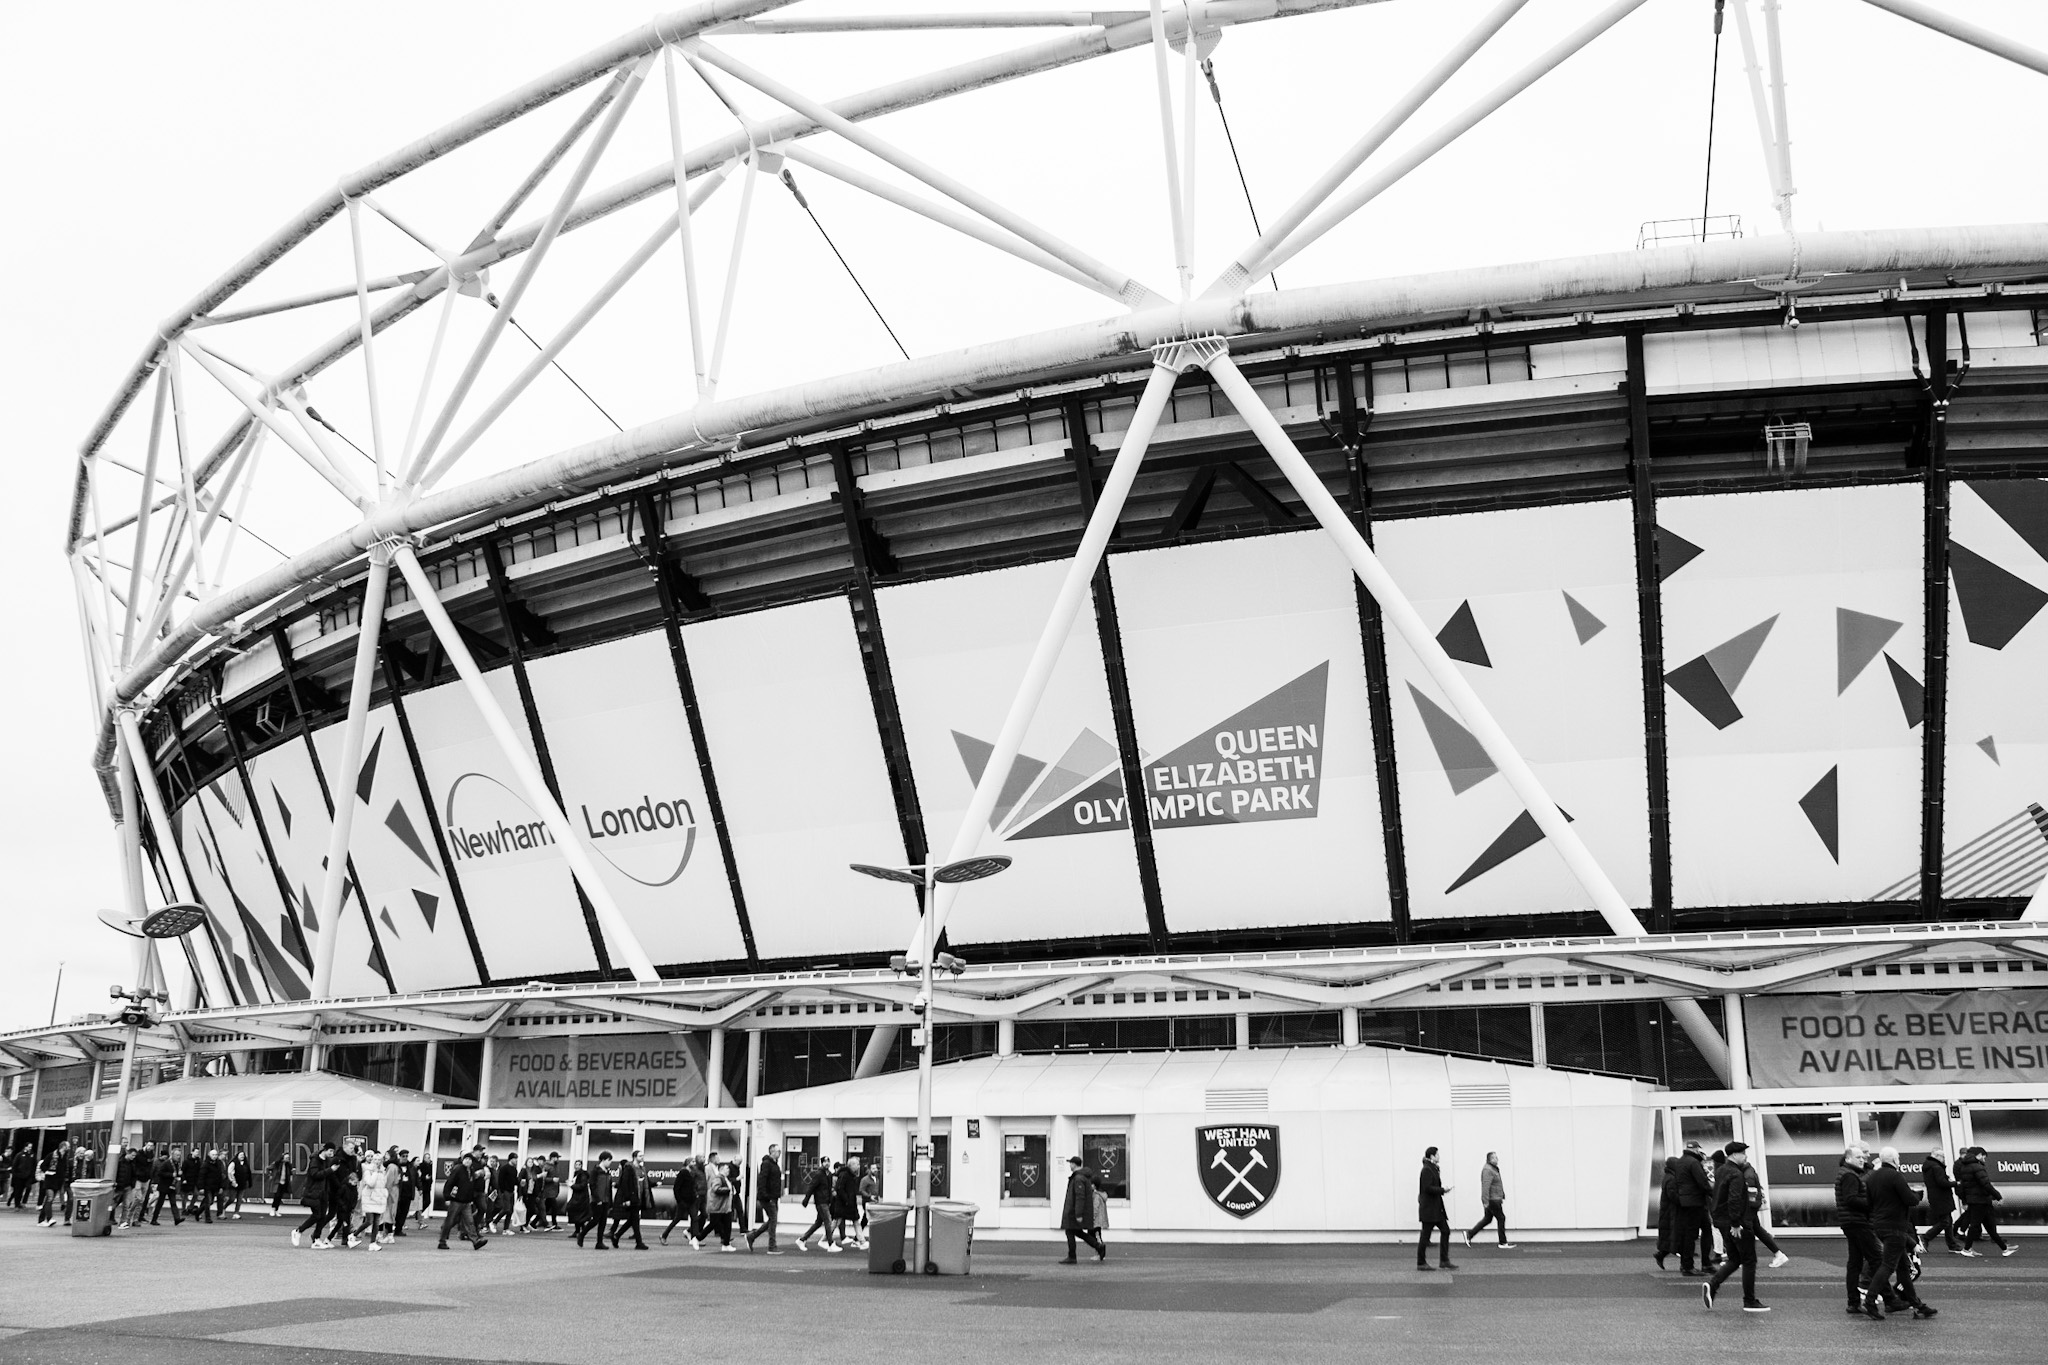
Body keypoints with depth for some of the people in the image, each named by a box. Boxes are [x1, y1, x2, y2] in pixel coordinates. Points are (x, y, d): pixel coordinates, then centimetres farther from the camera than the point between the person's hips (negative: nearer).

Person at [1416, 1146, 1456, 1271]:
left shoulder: (1433, 1168, 14)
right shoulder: (1427, 1170, -16)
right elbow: (1427, 1188, -22)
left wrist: (1442, 1189, 6)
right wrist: (1442, 1190, -16)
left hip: (1436, 1207, 10)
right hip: (1428, 1208, -10)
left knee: (1445, 1231, 7)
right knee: (1425, 1235, -1)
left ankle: (1444, 1261, 11)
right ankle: (1421, 1263, 8)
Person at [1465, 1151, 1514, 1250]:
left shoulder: (1494, 1168, 16)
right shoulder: (1487, 1170, -18)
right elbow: (1485, 1186, -25)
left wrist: (1502, 1196, 26)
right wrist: (1486, 1201, -28)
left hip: (1495, 1199, 10)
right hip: (1492, 1200, -10)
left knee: (1487, 1219, 13)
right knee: (1501, 1218, -2)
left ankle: (1469, 1235, 17)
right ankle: (1503, 1243, 6)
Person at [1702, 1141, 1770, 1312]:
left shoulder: (1721, 1171, 13)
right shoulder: (1736, 1174, -17)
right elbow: (1734, 1200, -26)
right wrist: (1736, 1224, -25)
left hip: (1722, 1221, 9)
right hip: (1739, 1224, -9)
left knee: (1734, 1259, 16)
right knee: (1749, 1261, 2)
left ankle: (1712, 1284, -1)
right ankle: (1750, 1302, 6)